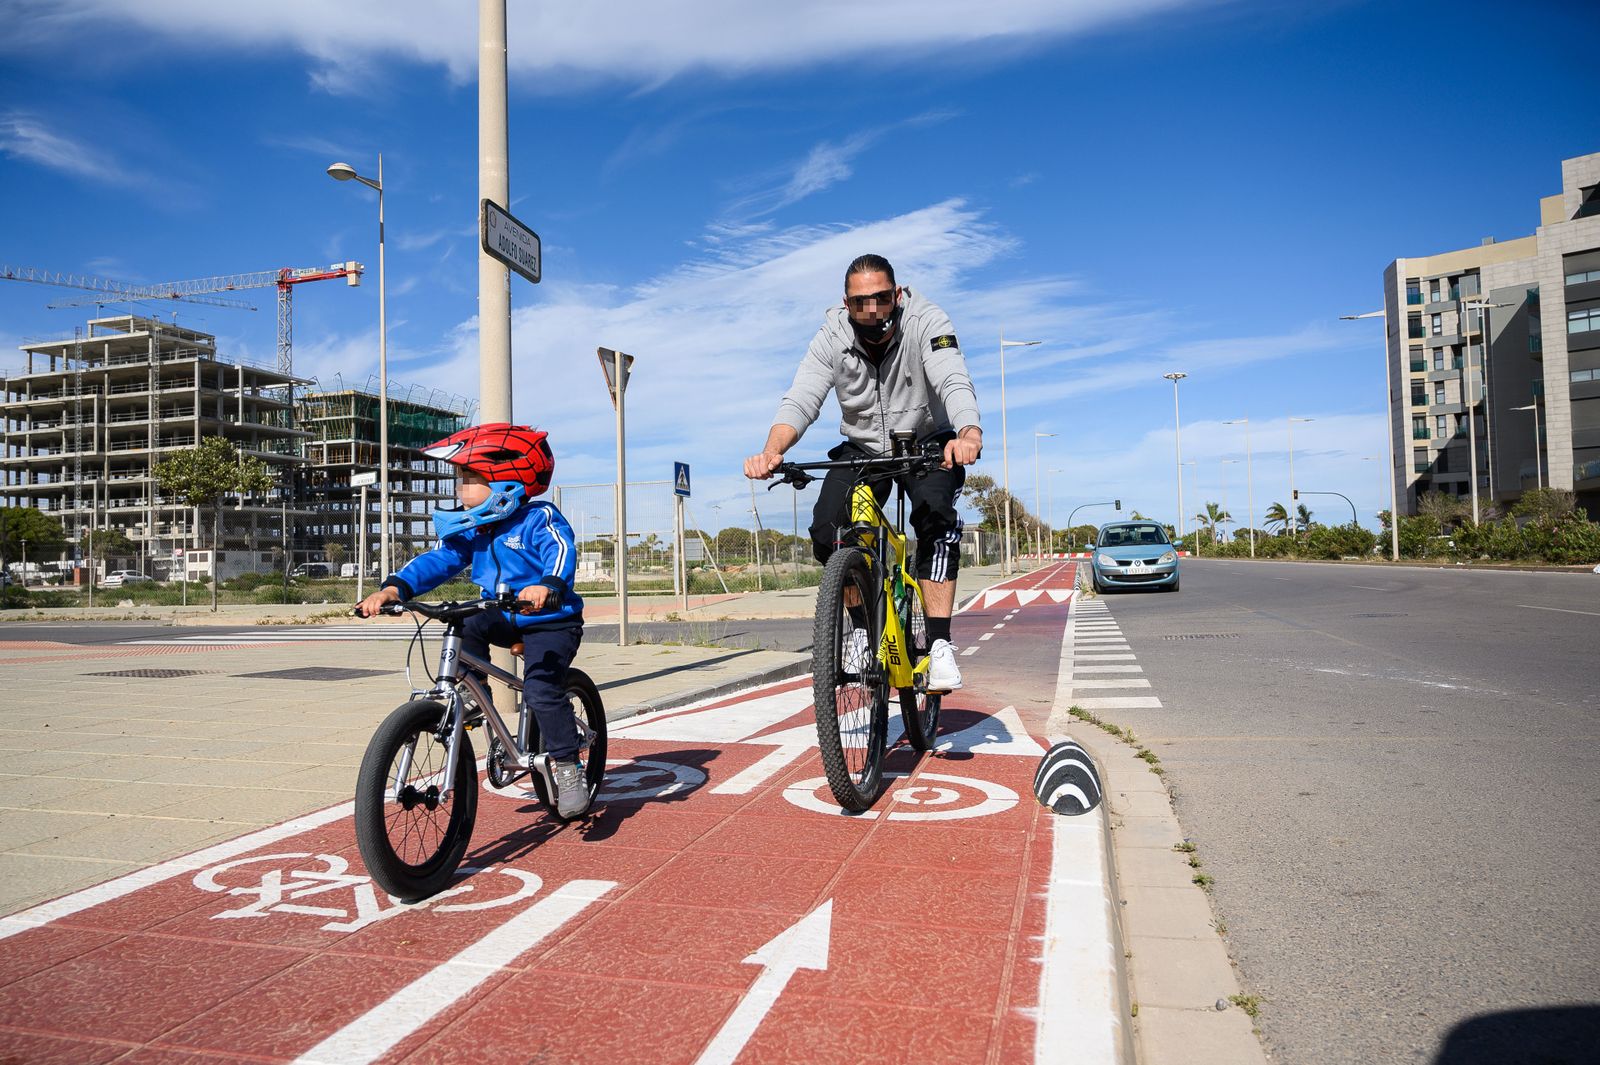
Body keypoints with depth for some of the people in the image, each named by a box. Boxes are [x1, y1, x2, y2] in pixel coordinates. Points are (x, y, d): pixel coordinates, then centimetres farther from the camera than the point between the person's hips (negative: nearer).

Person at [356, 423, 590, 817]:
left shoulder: (539, 519, -18)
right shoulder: (471, 530, 3)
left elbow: (561, 552, -35)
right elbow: (439, 560, -6)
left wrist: (548, 586, -57)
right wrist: (395, 587, -23)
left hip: (550, 620, -7)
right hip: (503, 617, 7)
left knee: (541, 691, -22)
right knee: (464, 627, -22)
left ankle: (568, 769, -8)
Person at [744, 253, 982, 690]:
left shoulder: (926, 321, -22)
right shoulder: (831, 337, -16)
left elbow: (955, 382, -37)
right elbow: (800, 400, -27)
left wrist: (970, 432, -60)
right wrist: (772, 450, -48)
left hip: (927, 445, -2)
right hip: (861, 450, 2)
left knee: (936, 517, -32)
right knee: (827, 533, -20)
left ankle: (939, 643, -26)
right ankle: (864, 630, 3)